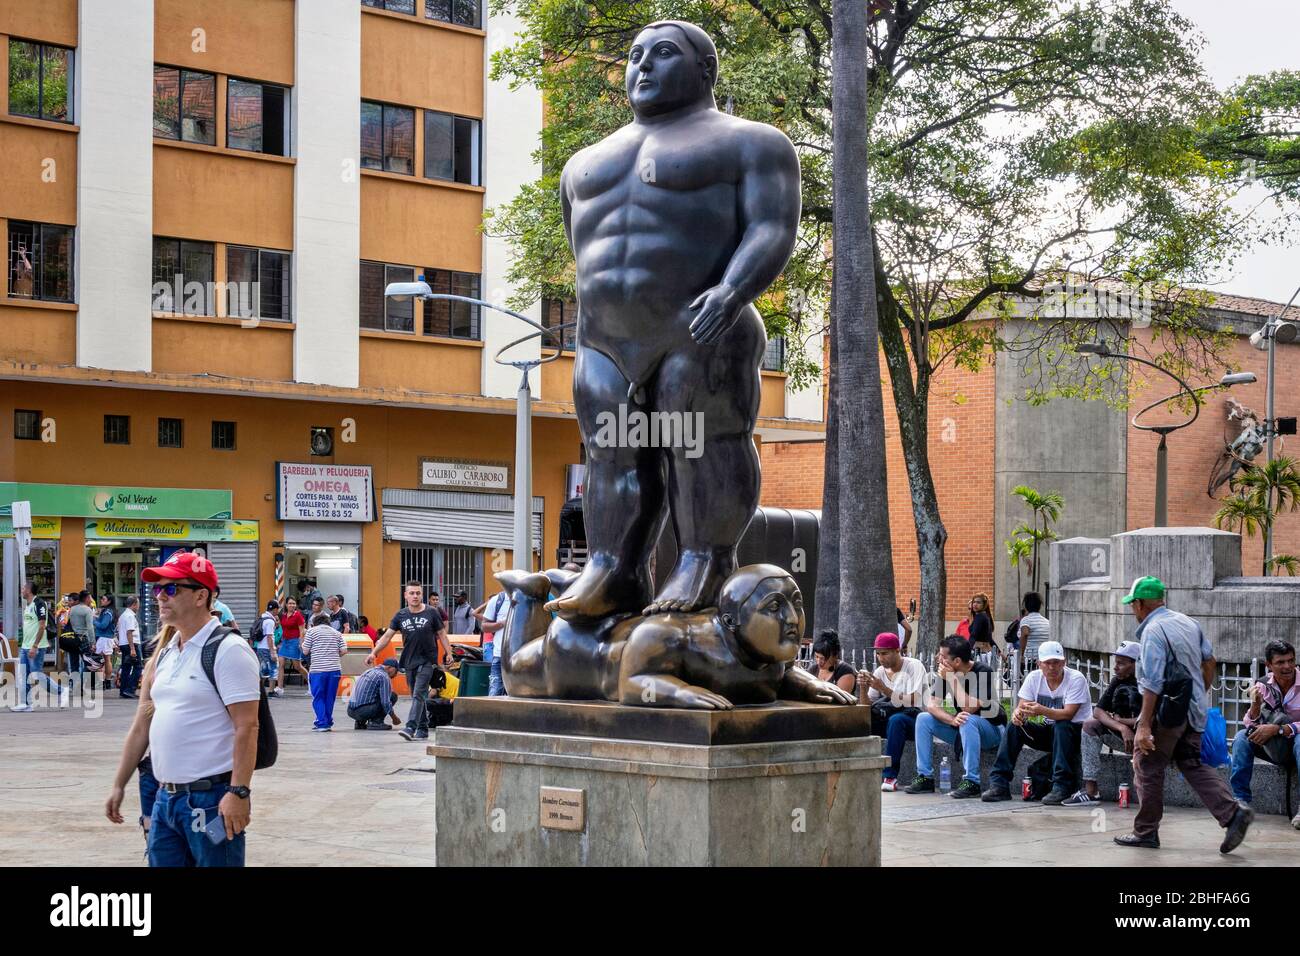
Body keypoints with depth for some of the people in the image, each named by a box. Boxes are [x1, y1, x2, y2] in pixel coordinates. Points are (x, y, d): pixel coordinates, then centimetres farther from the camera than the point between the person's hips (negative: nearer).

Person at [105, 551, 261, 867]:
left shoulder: (228, 650, -11)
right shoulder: (165, 654, 15)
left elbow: (246, 727, -17)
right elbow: (142, 724, 20)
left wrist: (239, 793, -23)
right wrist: (119, 785, 18)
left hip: (212, 799, -8)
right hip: (166, 798, 8)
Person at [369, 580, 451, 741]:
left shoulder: (431, 613, 0)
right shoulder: (401, 615, 6)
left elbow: (441, 634, 6)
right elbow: (387, 636, 5)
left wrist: (448, 653, -1)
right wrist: (374, 653, -3)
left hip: (427, 661, -4)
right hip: (409, 661, 4)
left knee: (418, 694, -14)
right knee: (418, 696, 10)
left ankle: (411, 727, -22)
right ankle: (423, 729, 18)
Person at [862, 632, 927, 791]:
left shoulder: (914, 666, -10)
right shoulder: (880, 671, 7)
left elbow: (911, 702, -20)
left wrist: (884, 689, -28)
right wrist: (863, 687, -15)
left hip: (915, 720, -6)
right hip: (888, 719, 6)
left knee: (896, 720, -38)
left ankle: (890, 776, -34)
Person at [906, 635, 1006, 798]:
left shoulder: (983, 672, -22)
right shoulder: (945, 672, -5)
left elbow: (969, 708, -32)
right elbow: (931, 705, -12)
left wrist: (953, 679, -29)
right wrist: (952, 720, -30)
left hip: (992, 730, -6)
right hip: (963, 729, 6)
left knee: (968, 720, -37)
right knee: (923, 718, -9)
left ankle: (972, 782, -35)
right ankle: (925, 777, -8)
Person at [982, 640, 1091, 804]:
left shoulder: (1076, 679, -17)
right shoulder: (1033, 678, -2)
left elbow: (1068, 714, -28)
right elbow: (1021, 706, -7)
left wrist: (1043, 711, -45)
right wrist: (1017, 714, -33)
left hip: (1076, 732, -5)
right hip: (1048, 731, 5)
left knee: (1061, 727, -36)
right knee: (1015, 727, -17)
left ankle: (1062, 787, -35)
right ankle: (999, 784, -19)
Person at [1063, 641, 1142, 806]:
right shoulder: (1117, 681, 5)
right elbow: (1098, 711, -3)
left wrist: (1120, 721, -10)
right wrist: (1121, 728, -22)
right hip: (1123, 737, 6)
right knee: (1090, 725, -11)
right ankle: (1090, 791, -17)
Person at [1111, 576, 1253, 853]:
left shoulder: (1153, 631, -16)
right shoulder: (1188, 622, 10)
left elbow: (1153, 684, -22)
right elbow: (1209, 661, 19)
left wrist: (1144, 726, -22)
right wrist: (1201, 696, 30)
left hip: (1167, 710, -8)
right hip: (1194, 710, 8)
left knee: (1148, 768, 5)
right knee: (1192, 765, 13)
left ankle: (1146, 832, 12)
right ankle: (1233, 813, -4)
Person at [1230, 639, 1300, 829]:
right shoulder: (1263, 685, -2)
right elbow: (1252, 725, -3)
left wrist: (1277, 729, -32)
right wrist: (1255, 703, -23)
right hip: (1275, 749, 4)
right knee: (1242, 736, -17)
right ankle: (1240, 799, -18)